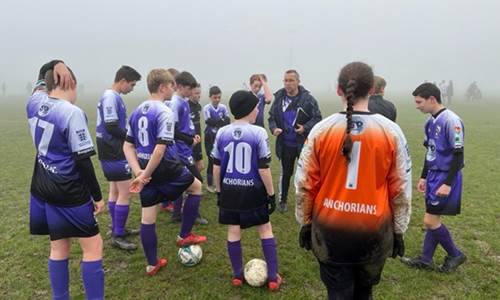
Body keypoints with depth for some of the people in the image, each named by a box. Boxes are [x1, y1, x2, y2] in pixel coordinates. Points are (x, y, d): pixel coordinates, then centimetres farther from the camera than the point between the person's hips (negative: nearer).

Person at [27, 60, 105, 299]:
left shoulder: (35, 103, 1)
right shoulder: (72, 113, -20)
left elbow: (42, 78, 25)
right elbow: (83, 162, -19)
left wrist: (55, 66, 3)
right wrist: (97, 196, -10)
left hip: (42, 189, 8)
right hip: (69, 193, -8)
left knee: (59, 247, 19)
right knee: (93, 246, 3)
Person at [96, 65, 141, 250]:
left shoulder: (113, 96, 13)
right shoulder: (111, 97, -17)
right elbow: (111, 128, -22)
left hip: (111, 152, 10)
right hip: (115, 153, -10)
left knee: (115, 190, 16)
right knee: (125, 193, -7)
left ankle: (117, 229, 27)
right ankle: (118, 237, 0)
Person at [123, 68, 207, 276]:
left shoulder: (137, 111, 9)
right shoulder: (164, 112, -16)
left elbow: (128, 146, 8)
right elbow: (160, 150, -24)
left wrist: (138, 171, -2)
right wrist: (145, 176, -17)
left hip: (145, 169, 8)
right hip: (165, 168, -7)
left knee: (147, 217, 13)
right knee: (196, 186, 19)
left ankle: (152, 264, 25)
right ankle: (184, 236, 22)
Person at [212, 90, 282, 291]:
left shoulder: (222, 133, -2)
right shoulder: (259, 133, -13)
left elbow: (216, 166, 3)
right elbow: (263, 168, -12)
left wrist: (219, 191, 15)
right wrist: (271, 194, -2)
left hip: (229, 190, 3)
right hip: (253, 191, -3)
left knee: (233, 231, 14)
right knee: (265, 230, 11)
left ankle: (237, 275, 25)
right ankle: (273, 278, 17)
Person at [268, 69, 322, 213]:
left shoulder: (308, 98, -11)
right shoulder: (279, 97, -2)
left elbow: (317, 118, -7)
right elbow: (272, 117, 8)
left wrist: (305, 128, -23)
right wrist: (274, 128, -12)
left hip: (304, 143, -2)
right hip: (285, 144, 3)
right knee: (285, 173, 16)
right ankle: (282, 200, 31)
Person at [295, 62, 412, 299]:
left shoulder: (321, 130, -9)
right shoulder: (391, 131, -8)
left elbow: (305, 183, -3)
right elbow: (401, 188, -2)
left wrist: (305, 223, 10)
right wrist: (399, 230, 10)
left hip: (330, 229, -1)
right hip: (374, 230, 1)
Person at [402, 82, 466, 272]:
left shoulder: (451, 121, -19)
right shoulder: (430, 121, 7)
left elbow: (458, 155, -18)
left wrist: (448, 184, -20)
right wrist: (424, 177, 18)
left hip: (446, 178, -8)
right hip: (433, 175, 8)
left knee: (430, 221, -3)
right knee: (433, 219, 14)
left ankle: (455, 255, 18)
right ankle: (426, 260, 24)